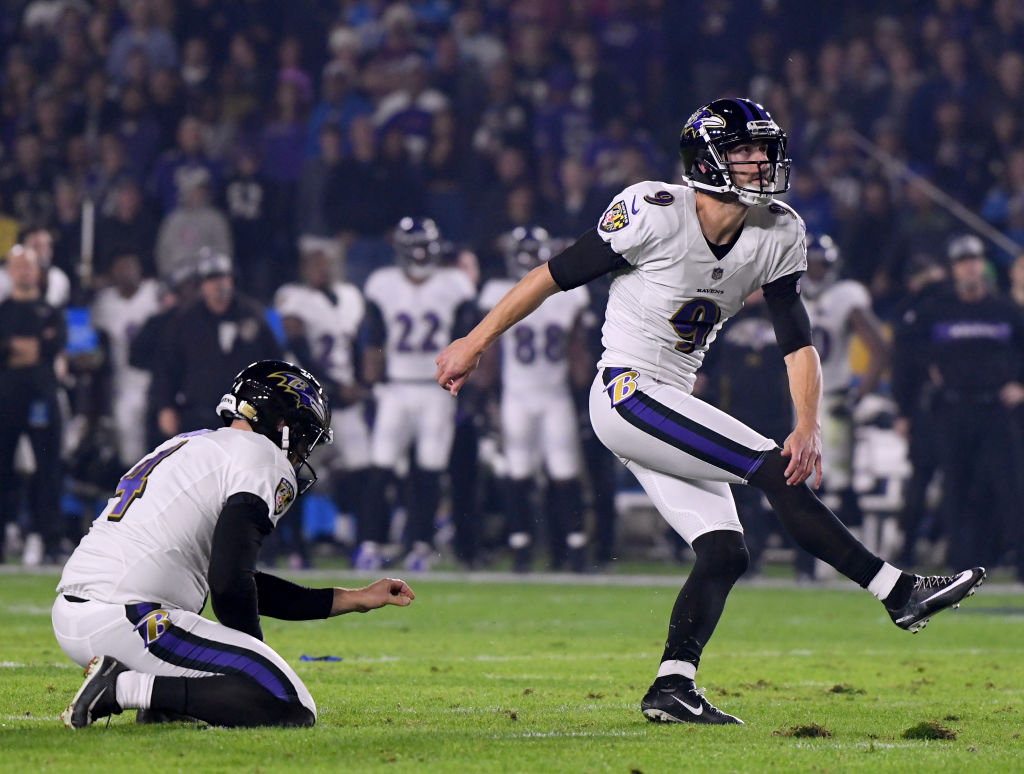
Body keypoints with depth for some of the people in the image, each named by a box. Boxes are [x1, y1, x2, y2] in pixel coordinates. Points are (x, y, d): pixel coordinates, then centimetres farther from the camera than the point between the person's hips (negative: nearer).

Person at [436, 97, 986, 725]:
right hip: (627, 392, -8)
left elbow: (798, 343, 1)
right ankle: (899, 592, -15)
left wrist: (809, 426, -16)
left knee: (725, 552, -3)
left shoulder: (778, 236, 0)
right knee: (773, 469, -17)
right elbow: (558, 274, -9)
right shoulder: (655, 214, -18)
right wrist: (474, 343, -4)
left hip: (672, 405, 8)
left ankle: (672, 688, 0)